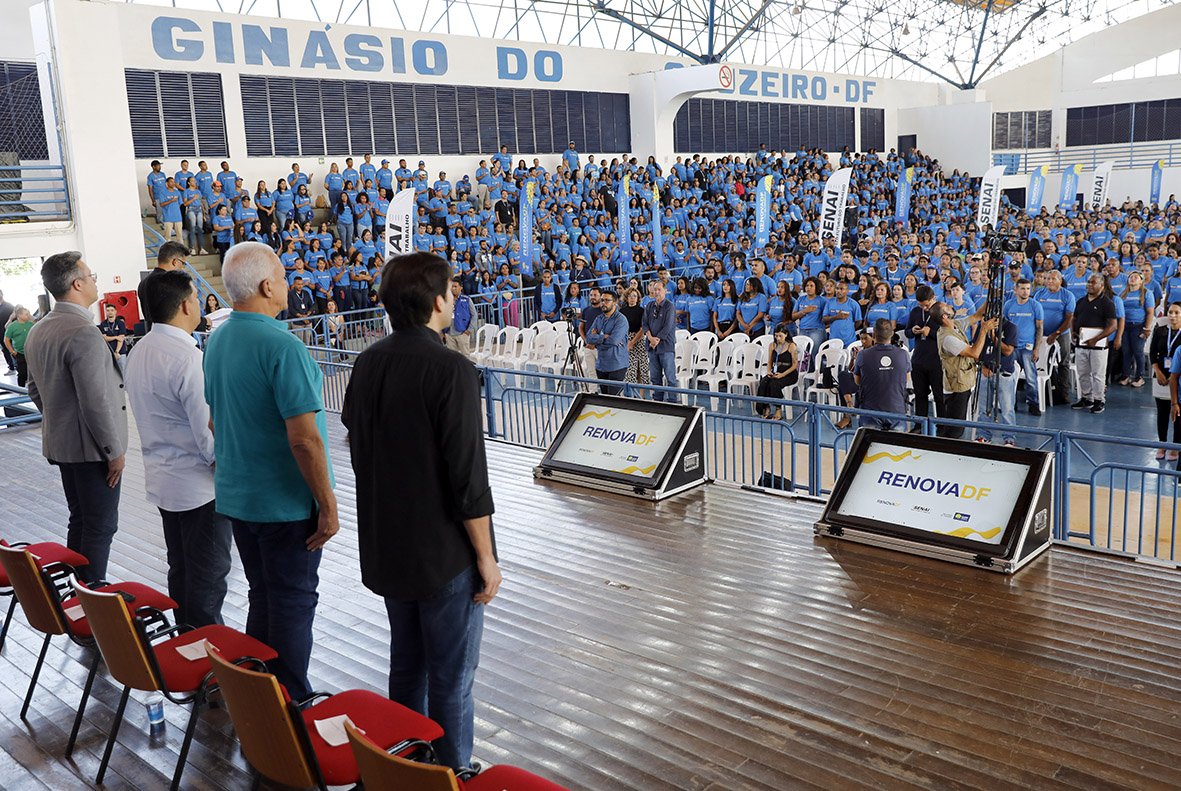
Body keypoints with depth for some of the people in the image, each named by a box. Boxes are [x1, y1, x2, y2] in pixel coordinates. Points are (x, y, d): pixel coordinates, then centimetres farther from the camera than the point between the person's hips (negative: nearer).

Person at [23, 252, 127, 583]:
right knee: (100, 526, 0)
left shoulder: (37, 332, 9)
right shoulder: (84, 333, -22)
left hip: (59, 444, 9)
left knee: (79, 521, 18)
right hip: (91, 447, -9)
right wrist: (114, 450, -16)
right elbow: (95, 402, -24)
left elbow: (34, 388, 19)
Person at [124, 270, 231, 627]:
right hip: (199, 484, -9)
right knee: (208, 576, 2)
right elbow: (209, 430, -21)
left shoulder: (138, 352, 6)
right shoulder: (187, 357, -22)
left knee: (180, 570, 18)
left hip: (161, 480, 9)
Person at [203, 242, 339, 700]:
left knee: (262, 595, 19)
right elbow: (304, 439, -24)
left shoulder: (217, 341, 6)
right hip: (286, 502, -8)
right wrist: (328, 506, -17)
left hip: (236, 495, 8)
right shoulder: (282, 346, -22)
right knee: (293, 601, 4)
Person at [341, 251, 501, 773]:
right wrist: (486, 556, -11)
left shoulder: (367, 364, 2)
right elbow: (468, 479, -21)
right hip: (443, 554, -7)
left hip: (386, 549, 8)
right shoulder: (450, 371, -21)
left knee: (405, 664, 22)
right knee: (450, 680, 6)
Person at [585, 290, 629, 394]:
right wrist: (604, 337, -12)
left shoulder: (621, 320, -9)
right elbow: (589, 338, 3)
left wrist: (596, 341, -6)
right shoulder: (598, 319, 13)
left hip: (616, 366, -7)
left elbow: (613, 340, -21)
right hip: (600, 365, 7)